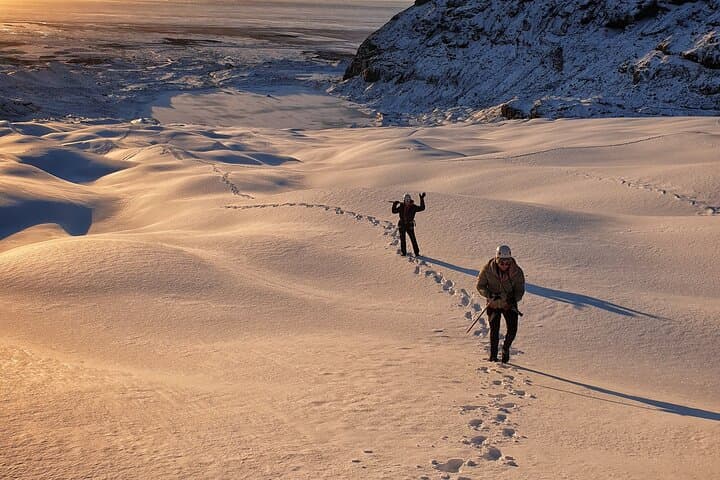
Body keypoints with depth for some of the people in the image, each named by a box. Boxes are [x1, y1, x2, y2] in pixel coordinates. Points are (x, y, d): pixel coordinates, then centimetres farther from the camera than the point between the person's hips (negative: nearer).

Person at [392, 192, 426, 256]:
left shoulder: (413, 207, -7)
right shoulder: (401, 207, 1)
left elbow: (422, 208, -17)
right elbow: (394, 211, 7)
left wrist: (422, 199, -23)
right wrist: (394, 205, -9)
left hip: (410, 225, -3)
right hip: (402, 225, 3)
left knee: (413, 239, -5)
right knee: (402, 239, 9)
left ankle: (417, 252, 3)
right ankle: (403, 252, 21)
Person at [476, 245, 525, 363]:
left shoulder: (517, 271, -18)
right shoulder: (488, 269, -19)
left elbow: (520, 289, -9)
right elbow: (480, 286, -8)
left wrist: (514, 299, -28)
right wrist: (490, 295, -26)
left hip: (509, 304, 1)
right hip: (493, 304, 0)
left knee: (512, 330, -7)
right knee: (494, 330, -4)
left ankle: (506, 348, 23)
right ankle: (493, 355, 15)